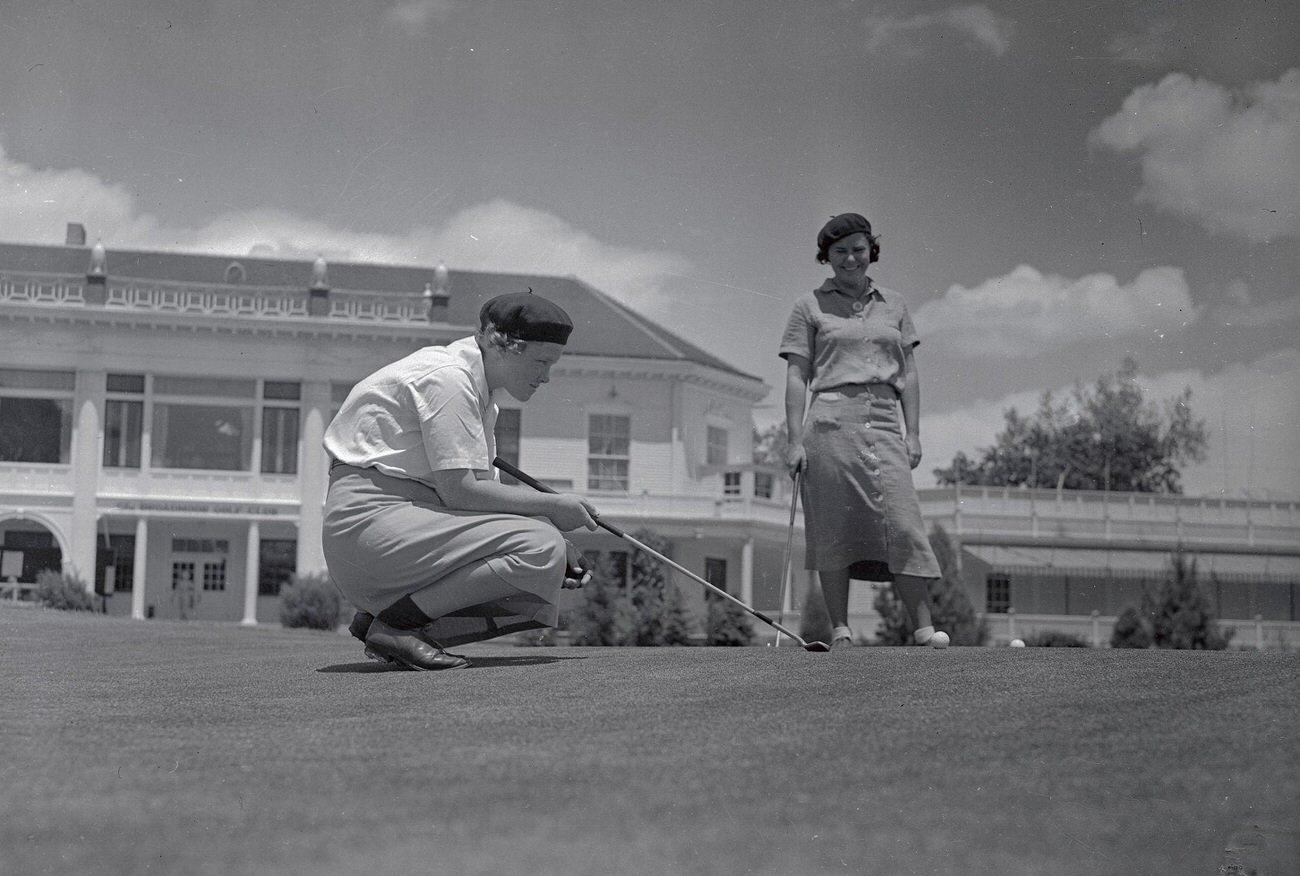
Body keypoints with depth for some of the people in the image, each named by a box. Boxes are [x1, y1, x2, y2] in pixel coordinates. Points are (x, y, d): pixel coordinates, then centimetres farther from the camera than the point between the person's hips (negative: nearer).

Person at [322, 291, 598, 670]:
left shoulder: (477, 392, 19)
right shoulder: (446, 376, -12)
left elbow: (483, 489, 14)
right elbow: (459, 491, -19)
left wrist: (557, 548, 0)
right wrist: (551, 505, -11)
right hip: (371, 520, -10)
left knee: (540, 598, 2)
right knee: (539, 548, -22)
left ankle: (393, 623, -3)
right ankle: (394, 623, -17)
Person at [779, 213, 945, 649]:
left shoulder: (893, 303, 18)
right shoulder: (810, 306, 9)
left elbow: (908, 373, 17)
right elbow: (797, 376, 5)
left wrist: (913, 433, 8)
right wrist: (795, 440, -3)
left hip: (883, 422, 2)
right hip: (831, 421, -2)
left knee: (904, 524, -8)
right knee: (833, 530, -3)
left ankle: (925, 632, -9)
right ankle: (840, 632, 4)